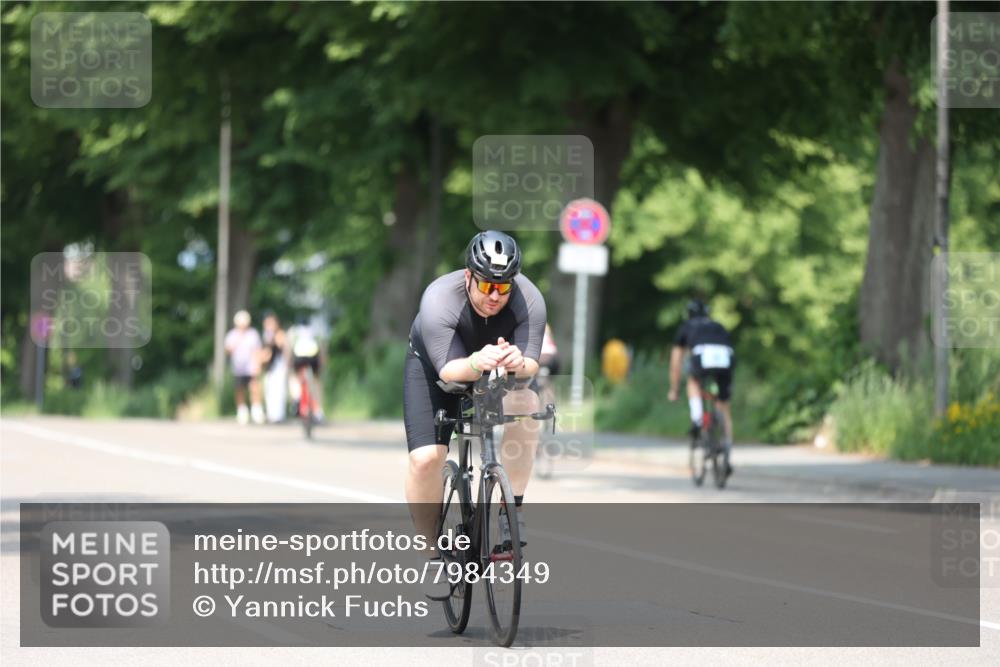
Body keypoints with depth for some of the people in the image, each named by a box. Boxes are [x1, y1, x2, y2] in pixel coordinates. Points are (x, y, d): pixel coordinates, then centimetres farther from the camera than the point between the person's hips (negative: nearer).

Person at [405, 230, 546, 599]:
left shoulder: (529, 301, -29)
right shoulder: (439, 299, -35)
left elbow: (531, 364, -33)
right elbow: (449, 369, -39)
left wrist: (517, 363, -57)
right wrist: (476, 363, -61)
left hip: (502, 373, 2)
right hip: (435, 365, -2)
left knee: (525, 405, -31)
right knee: (425, 458, -19)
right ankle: (435, 555, 0)